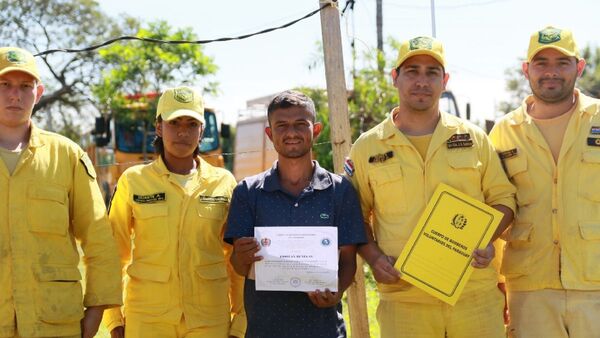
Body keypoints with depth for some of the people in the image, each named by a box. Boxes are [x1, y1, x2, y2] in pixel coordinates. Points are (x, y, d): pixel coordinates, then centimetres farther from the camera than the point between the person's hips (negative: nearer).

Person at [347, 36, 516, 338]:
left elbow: (502, 198, 12)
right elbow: (356, 214, 11)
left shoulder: (473, 138, 8)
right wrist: (374, 257, -5)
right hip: (403, 298, -1)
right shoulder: (368, 146, 5)